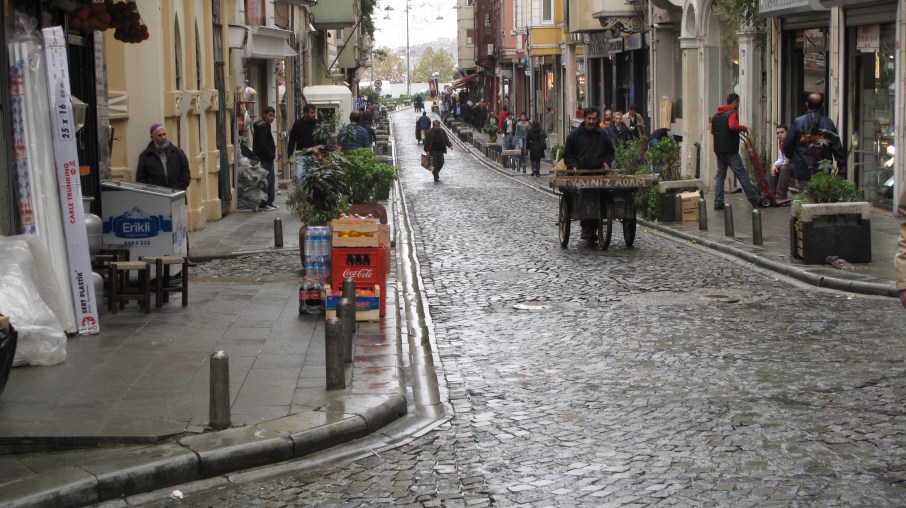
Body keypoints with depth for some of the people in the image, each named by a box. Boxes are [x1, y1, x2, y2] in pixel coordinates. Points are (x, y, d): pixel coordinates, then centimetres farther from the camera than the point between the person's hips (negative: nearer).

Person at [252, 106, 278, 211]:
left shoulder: (265, 125, 18)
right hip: (265, 159, -11)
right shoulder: (263, 126, -15)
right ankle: (263, 204, -7)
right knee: (267, 180, -8)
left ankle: (269, 201, 20)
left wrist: (272, 154, 15)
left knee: (271, 180, 15)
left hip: (267, 158, 11)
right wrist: (271, 155, -18)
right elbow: (263, 144, -23)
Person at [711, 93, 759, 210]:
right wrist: (744, 128, -14)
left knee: (720, 175, 9)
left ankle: (718, 201, 3)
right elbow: (733, 126, -29)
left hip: (718, 150, 8)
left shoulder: (716, 115, 15)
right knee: (742, 174, -2)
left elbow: (712, 131, 23)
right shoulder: (732, 113, -11)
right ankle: (753, 199, 2)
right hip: (730, 151, -8)